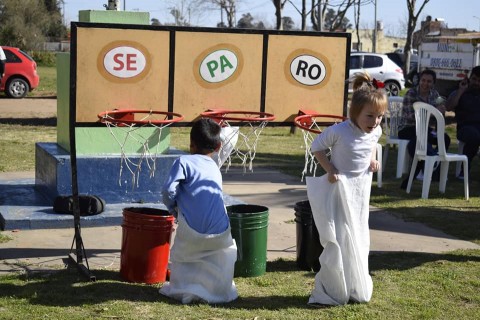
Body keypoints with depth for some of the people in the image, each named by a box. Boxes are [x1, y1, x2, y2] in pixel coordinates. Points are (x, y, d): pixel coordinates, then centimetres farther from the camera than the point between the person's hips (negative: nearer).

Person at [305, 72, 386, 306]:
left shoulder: (375, 131, -6)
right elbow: (317, 148, -10)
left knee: (357, 240, 15)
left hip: (361, 190, 6)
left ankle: (356, 289, 30)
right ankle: (329, 293, 9)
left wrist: (373, 159, 0)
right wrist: (330, 170, -19)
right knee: (338, 241, -3)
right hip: (339, 190, -6)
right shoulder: (338, 131, -23)